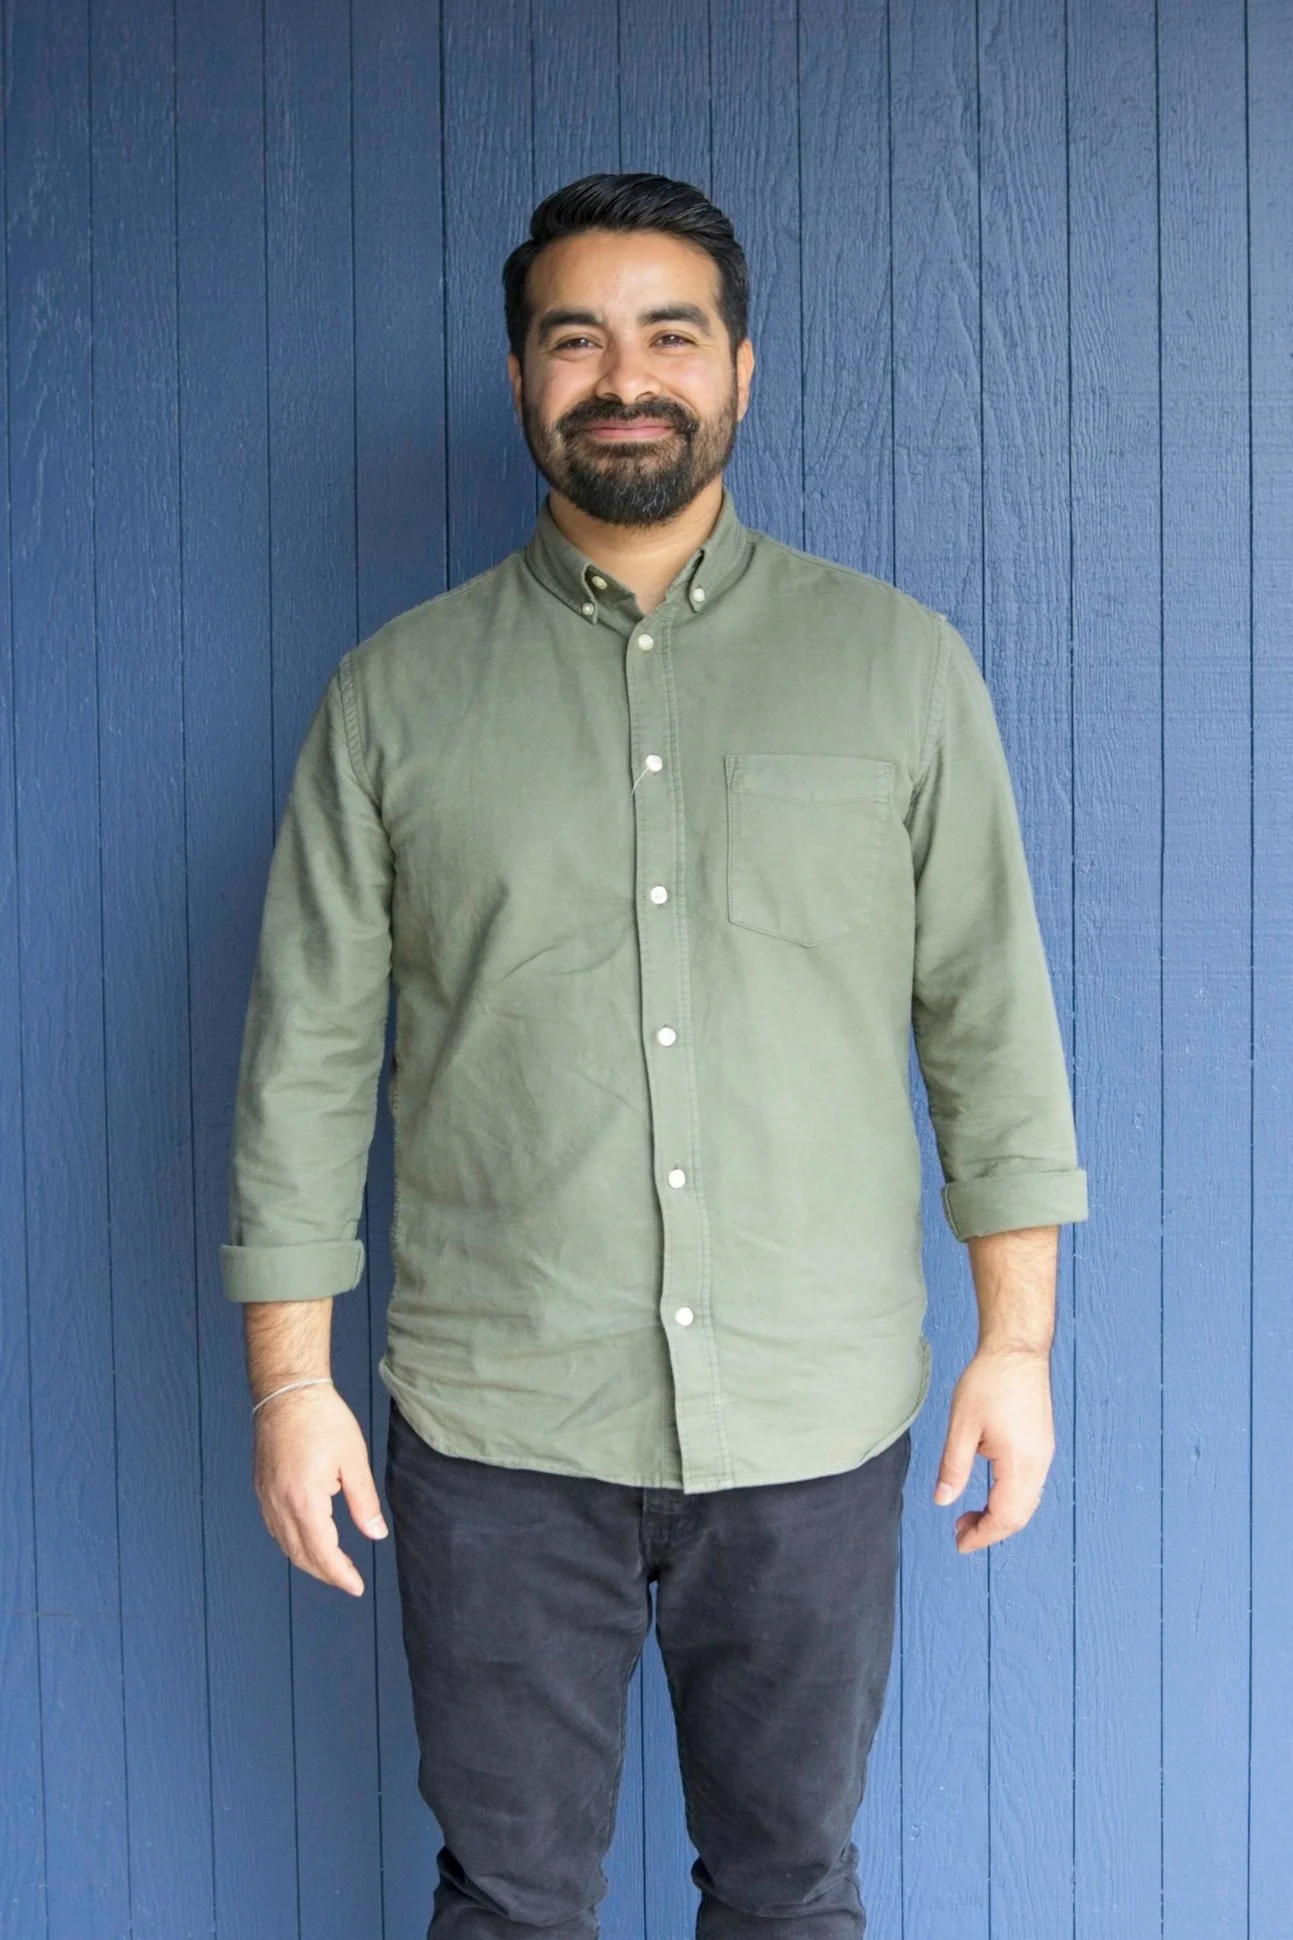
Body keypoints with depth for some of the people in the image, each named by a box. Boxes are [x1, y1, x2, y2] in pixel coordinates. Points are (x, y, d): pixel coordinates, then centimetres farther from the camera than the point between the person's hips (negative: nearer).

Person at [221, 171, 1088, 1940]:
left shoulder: (900, 664, 2)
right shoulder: (396, 694, 1)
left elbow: (992, 1019, 3)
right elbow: (310, 1050, 2)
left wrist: (1017, 1340, -1)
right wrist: (291, 1377, -2)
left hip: (817, 1420, 1)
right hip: (494, 1422, 0)